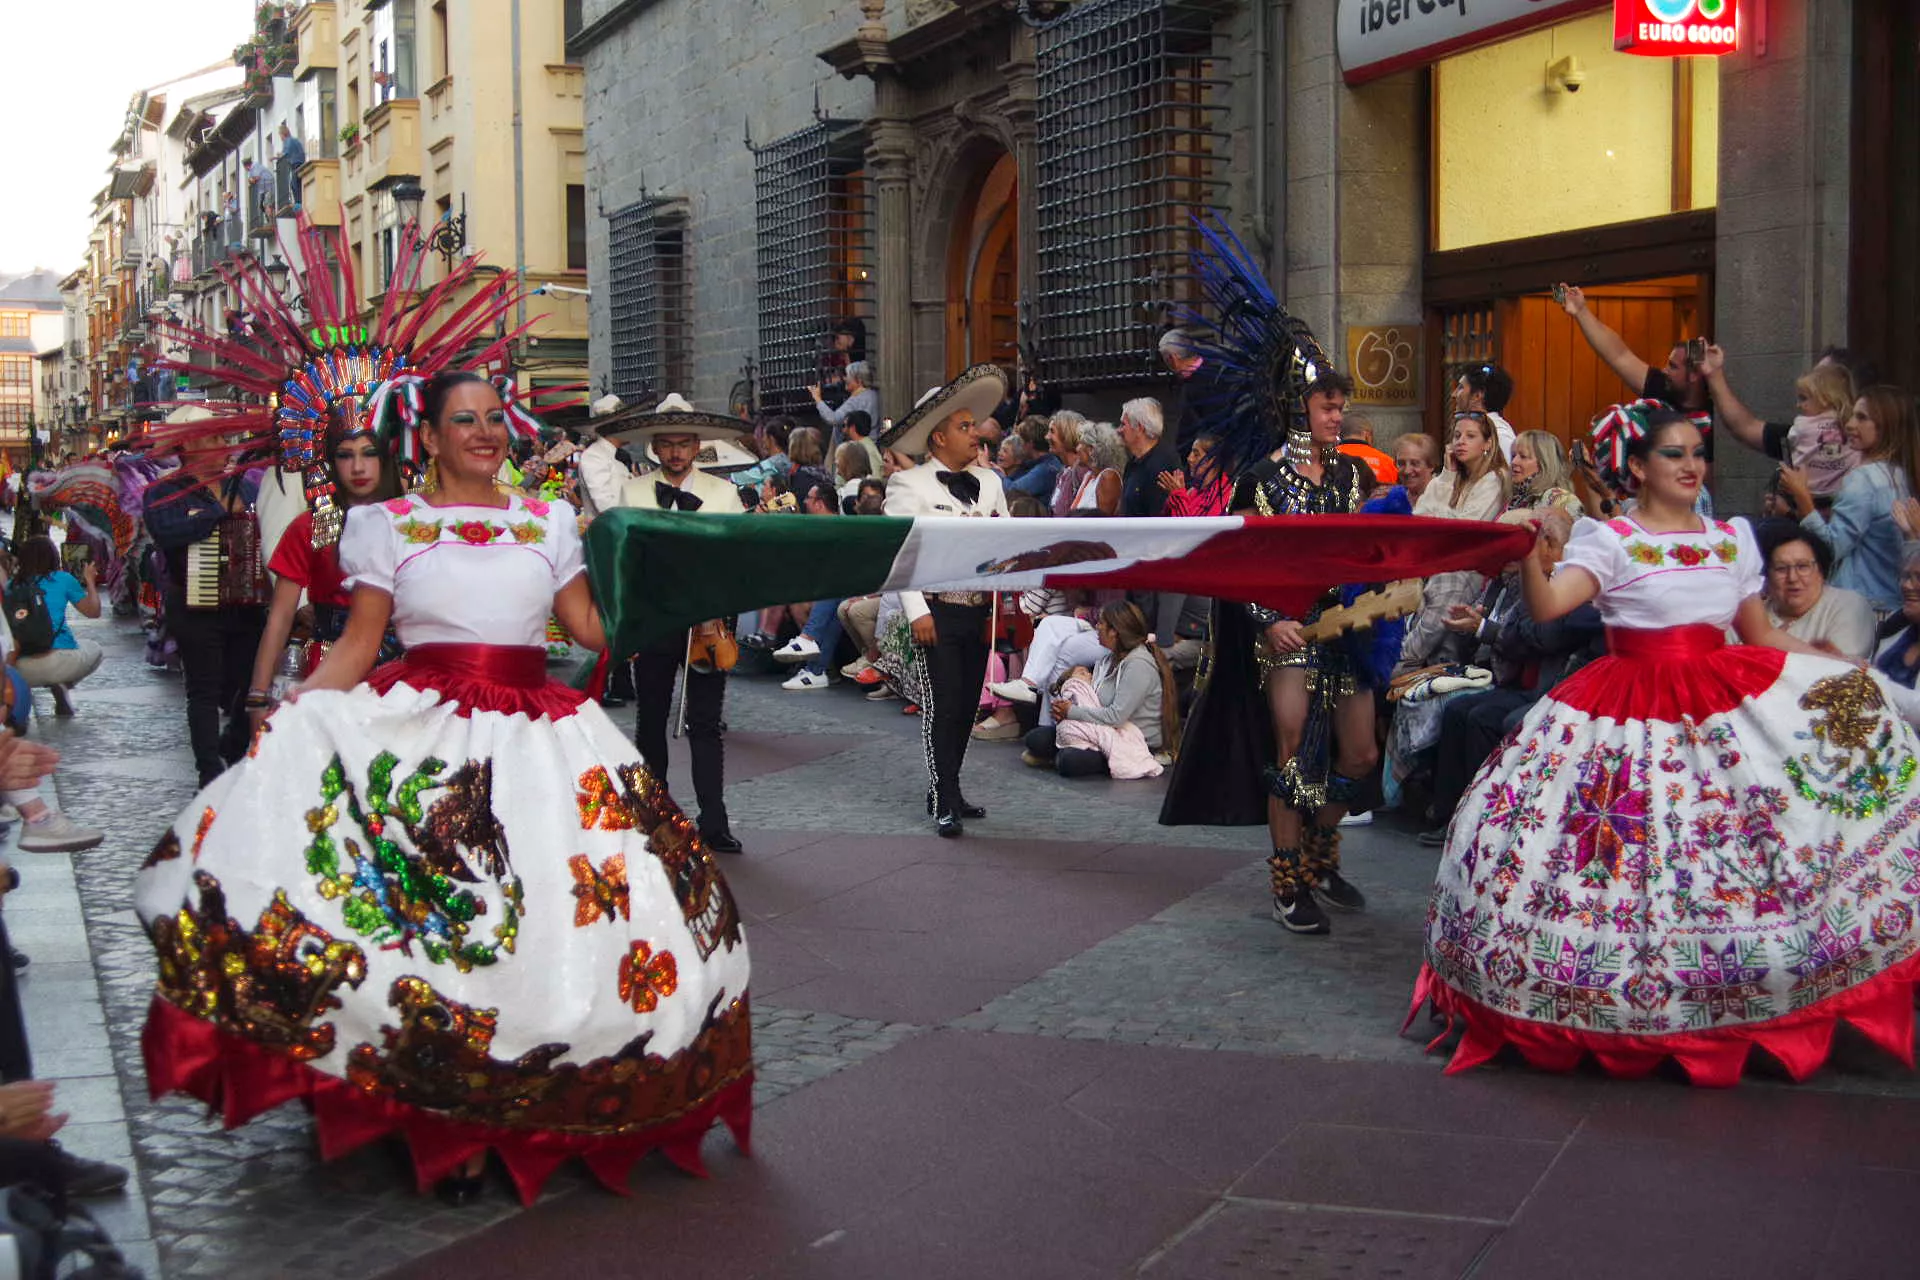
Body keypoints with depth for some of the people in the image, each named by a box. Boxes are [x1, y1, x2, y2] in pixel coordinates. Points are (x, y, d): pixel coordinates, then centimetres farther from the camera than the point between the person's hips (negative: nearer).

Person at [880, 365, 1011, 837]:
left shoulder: (988, 480, 13)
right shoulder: (909, 485, -5)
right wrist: (916, 612, -16)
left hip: (979, 610, 6)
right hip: (939, 610, -6)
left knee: (967, 706, 10)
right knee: (943, 706, -6)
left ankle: (947, 790, 22)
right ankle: (944, 802, 0)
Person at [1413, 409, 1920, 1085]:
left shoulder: (1732, 538, 13)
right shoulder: (1609, 540, -2)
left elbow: (1763, 636, 18)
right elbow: (1546, 605, -18)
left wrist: (1854, 668, 14)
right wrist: (1528, 551, -36)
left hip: (1731, 709, 5)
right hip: (1632, 718, -5)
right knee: (1628, 852, -8)